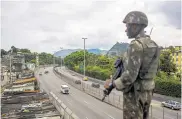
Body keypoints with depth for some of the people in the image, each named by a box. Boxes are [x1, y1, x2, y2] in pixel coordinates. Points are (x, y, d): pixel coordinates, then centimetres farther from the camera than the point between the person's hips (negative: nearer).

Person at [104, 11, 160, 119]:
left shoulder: (136, 45, -22)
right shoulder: (153, 45, 7)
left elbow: (130, 75, -26)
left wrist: (112, 84, -12)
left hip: (135, 93, -9)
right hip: (147, 91, 9)